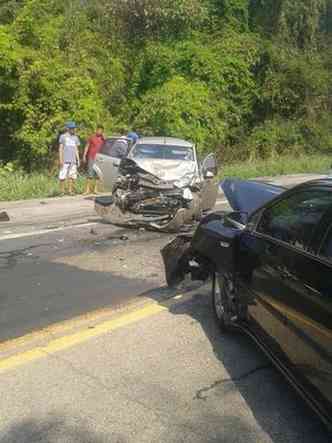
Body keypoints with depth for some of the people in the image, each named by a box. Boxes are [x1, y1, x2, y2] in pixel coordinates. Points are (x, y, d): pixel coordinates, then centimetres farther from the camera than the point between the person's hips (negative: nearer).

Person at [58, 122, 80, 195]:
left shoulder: (75, 138, 16)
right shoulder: (63, 136, 3)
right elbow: (60, 149, 2)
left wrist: (78, 160, 12)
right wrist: (61, 159, -7)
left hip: (73, 161, 4)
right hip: (65, 160, -4)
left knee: (72, 176, 1)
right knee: (62, 176, -6)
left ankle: (70, 191, 7)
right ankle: (62, 191, 1)